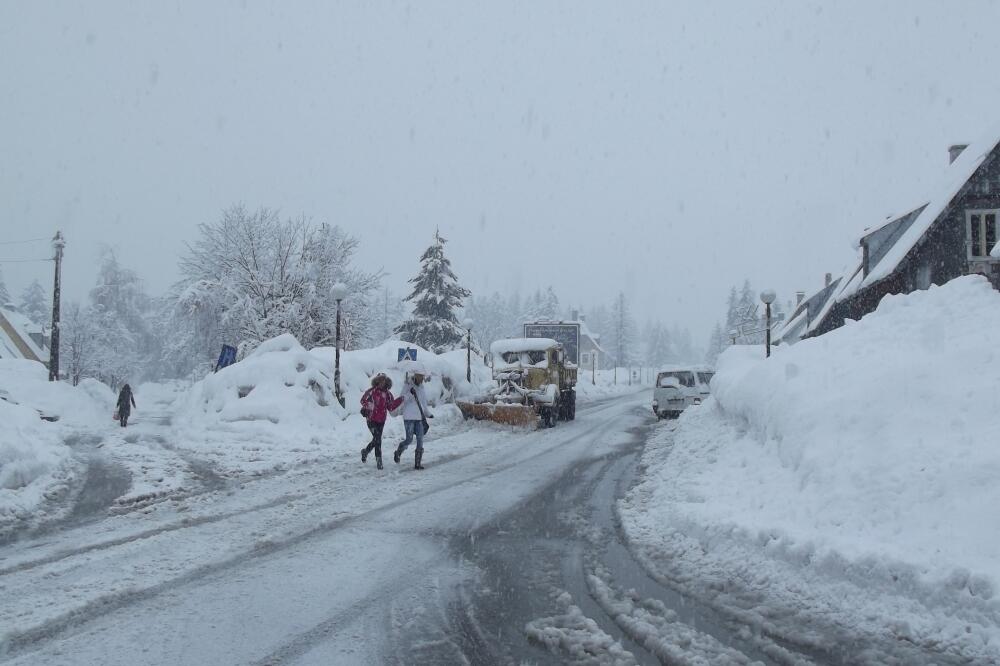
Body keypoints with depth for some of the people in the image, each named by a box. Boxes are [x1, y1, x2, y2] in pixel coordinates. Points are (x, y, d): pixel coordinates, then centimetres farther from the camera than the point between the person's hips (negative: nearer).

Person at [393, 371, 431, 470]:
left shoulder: (421, 387, 14)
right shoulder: (407, 386, -5)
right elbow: (403, 399, -15)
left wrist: (427, 414, 27)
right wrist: (410, 394, -31)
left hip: (419, 417, 6)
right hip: (409, 417, -6)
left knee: (420, 440, -1)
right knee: (409, 439, -8)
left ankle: (417, 463, 4)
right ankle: (398, 453, 21)